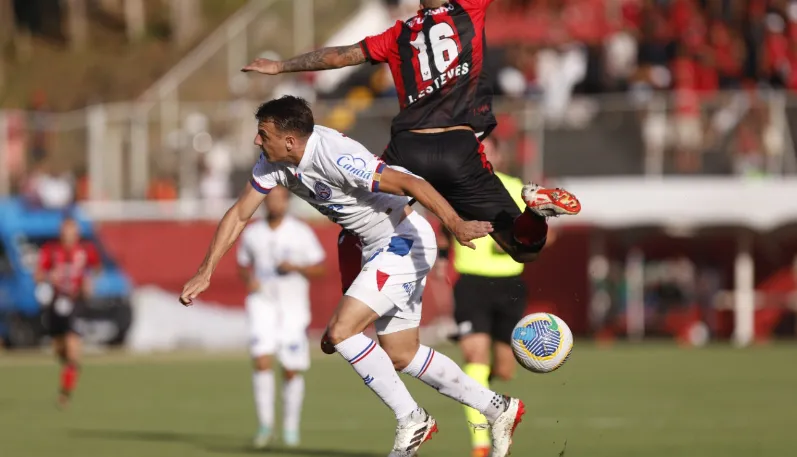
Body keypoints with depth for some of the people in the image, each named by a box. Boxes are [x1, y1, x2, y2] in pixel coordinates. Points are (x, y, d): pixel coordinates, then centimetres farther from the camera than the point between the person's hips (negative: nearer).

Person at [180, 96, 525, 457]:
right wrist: (204, 274, -1)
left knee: (340, 331, -18)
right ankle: (498, 409, 26)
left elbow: (410, 184, -33)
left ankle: (411, 421, -5)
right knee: (401, 356, 14)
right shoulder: (274, 162, -5)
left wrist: (455, 225, -44)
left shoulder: (335, 158, -30)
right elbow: (238, 215, 4)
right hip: (378, 249, 9)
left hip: (405, 241, -9)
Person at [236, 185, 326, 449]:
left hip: (293, 306, -1)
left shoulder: (301, 233, -2)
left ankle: (291, 427, 17)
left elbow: (319, 268, 0)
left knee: (292, 370, 2)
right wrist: (249, 279, -4)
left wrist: (295, 267, -18)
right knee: (262, 360, -17)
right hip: (262, 303, 1)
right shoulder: (252, 234, 5)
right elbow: (244, 264, 18)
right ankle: (265, 424, -11)